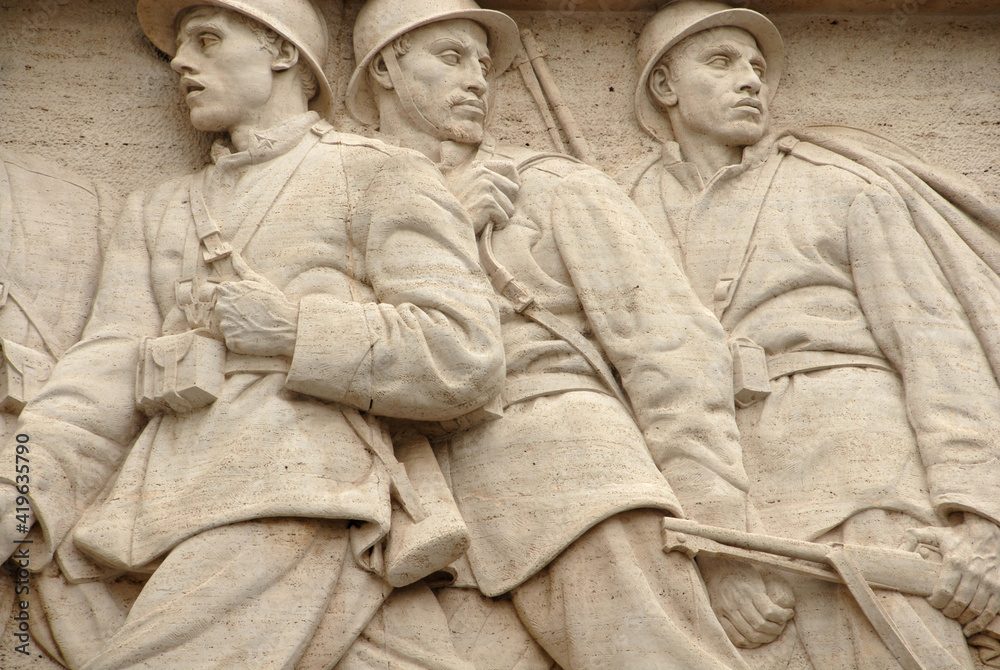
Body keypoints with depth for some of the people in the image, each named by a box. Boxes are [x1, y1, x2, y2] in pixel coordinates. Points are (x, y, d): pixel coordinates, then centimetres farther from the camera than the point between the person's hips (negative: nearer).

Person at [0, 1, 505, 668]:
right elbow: (110, 369, 12)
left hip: (290, 512, -3)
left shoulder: (381, 177, 12)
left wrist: (287, 326, -5)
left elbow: (467, 357, -1)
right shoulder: (156, 212, 27)